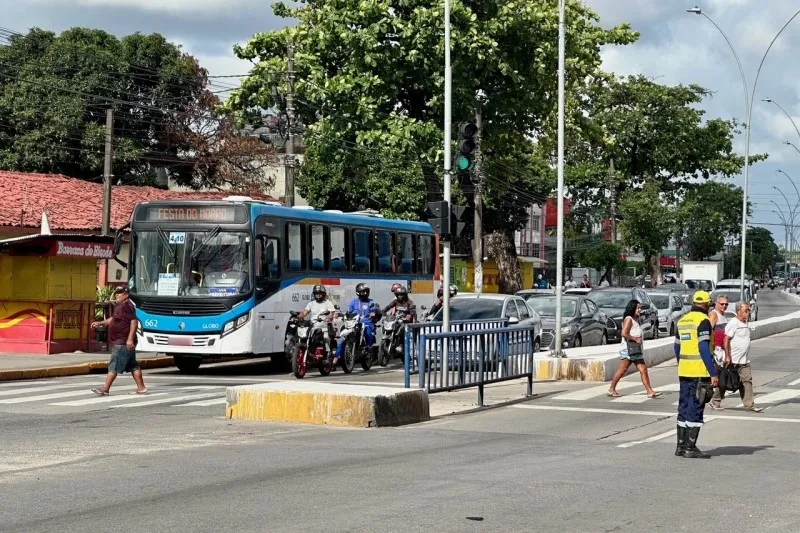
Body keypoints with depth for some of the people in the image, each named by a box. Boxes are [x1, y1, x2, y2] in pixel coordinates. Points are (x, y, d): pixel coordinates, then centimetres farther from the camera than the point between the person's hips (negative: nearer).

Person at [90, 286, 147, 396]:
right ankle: (141, 388, 14)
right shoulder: (119, 306, 18)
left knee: (114, 365, -9)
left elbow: (134, 321, -23)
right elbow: (112, 319, 30)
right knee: (133, 366, 11)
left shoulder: (127, 306, -15)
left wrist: (130, 338, -27)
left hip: (123, 343, -10)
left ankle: (105, 389, -9)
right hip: (118, 342, 10)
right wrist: (99, 323, 20)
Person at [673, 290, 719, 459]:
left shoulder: (682, 320, 13)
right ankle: (690, 448, -4)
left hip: (684, 372, 8)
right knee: (696, 409, -4)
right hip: (699, 372, -8)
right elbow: (704, 349, -18)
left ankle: (681, 446, 16)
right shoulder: (703, 320, -11)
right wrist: (714, 373, -17)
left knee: (684, 407, 13)